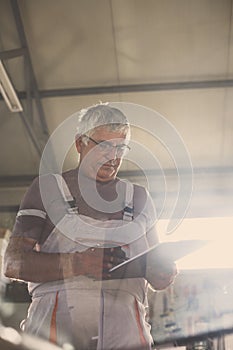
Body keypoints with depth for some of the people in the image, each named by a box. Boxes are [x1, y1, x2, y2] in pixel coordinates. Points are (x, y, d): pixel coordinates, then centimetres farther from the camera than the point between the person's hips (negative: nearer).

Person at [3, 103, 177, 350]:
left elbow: (157, 280, 24)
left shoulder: (139, 198, 22)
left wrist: (165, 272, -1)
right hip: (57, 318, -2)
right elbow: (13, 263, 1)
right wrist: (79, 263, -13)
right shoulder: (47, 188, 12)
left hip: (124, 325, 3)